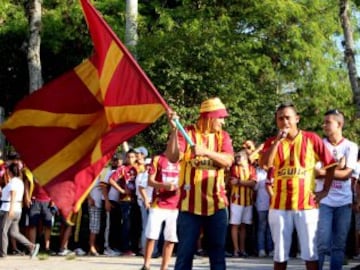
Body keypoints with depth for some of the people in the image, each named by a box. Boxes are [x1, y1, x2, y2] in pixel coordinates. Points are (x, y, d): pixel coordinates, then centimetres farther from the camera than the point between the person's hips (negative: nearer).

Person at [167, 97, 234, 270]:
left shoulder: (223, 136, 9)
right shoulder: (187, 133, 0)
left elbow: (228, 160, -8)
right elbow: (173, 158, -13)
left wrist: (205, 151, -24)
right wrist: (174, 130, -22)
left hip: (216, 203, 3)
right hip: (190, 203, -3)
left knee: (218, 252, 7)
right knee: (185, 251, 0)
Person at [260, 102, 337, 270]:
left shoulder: (311, 139, 0)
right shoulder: (272, 142, 6)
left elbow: (331, 164, 6)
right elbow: (264, 164, -12)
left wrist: (325, 190, 2)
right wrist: (278, 140, -14)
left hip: (307, 205, -2)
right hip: (279, 205, 2)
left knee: (310, 252, 2)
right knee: (280, 253, 7)